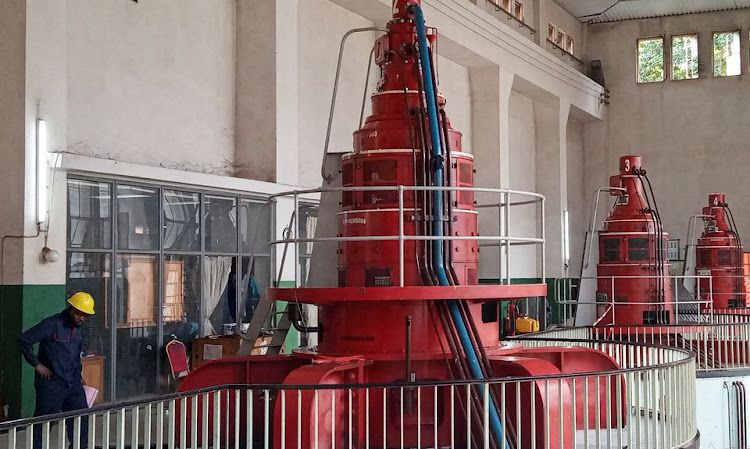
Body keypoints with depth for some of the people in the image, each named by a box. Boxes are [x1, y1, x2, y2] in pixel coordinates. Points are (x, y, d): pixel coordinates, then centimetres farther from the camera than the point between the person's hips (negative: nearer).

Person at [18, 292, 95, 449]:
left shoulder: (78, 328, 11)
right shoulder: (52, 324, -14)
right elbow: (24, 340, -16)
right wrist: (36, 364, -14)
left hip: (73, 384, 7)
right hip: (51, 384, -7)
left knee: (81, 418, 9)